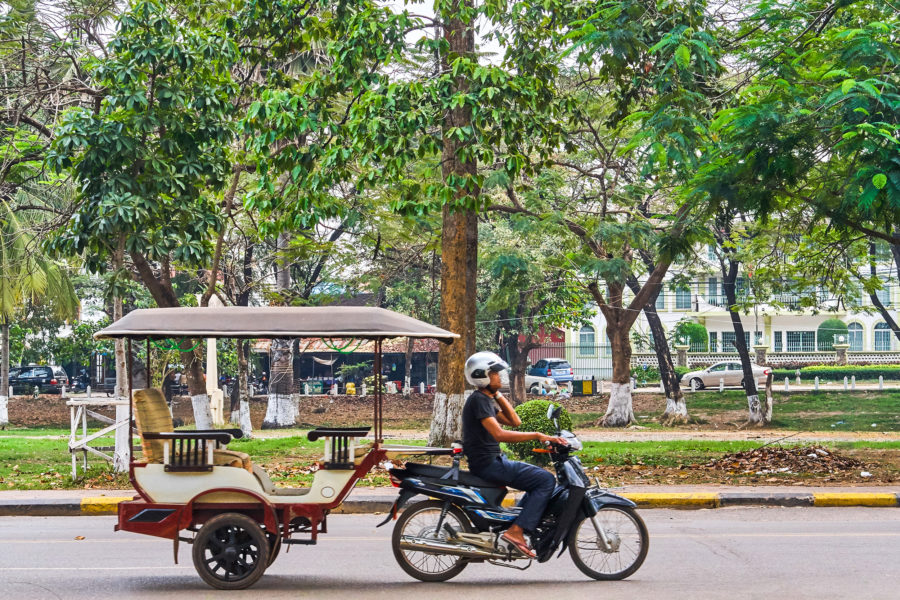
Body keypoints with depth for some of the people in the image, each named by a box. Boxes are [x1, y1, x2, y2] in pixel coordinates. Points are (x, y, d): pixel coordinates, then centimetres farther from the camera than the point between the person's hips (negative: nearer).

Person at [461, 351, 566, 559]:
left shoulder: (487, 399, 17)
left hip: (493, 461, 10)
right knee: (546, 480, -14)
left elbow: (515, 421, 16)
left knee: (539, 480, 20)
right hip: (487, 464, -10)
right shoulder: (478, 400, -15)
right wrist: (537, 436, -28)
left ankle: (512, 527, 14)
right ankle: (516, 531, -20)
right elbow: (499, 434, -26)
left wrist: (498, 395, 9)